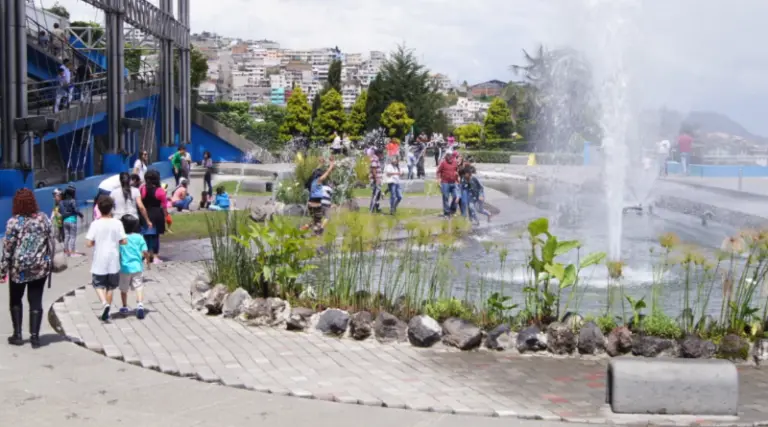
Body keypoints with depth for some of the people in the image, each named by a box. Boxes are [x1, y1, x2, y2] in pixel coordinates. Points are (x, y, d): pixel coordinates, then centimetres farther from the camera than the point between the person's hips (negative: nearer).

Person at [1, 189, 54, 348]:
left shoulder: (13, 222, -11)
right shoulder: (44, 219, -1)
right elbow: (51, 243, 3)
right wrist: (49, 262, 14)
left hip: (19, 267, -2)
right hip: (40, 267, 2)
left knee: (15, 300, 16)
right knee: (36, 301, 6)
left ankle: (17, 335, 16)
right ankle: (35, 336, 3)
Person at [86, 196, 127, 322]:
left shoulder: (95, 224, -9)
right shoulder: (117, 223, -6)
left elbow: (89, 243, -12)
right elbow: (124, 241, -6)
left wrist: (97, 241, 8)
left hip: (99, 262, -1)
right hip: (113, 261, 1)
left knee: (99, 285, 12)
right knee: (110, 287, 13)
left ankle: (104, 303, -14)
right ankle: (106, 313, 15)